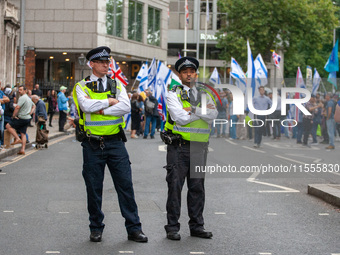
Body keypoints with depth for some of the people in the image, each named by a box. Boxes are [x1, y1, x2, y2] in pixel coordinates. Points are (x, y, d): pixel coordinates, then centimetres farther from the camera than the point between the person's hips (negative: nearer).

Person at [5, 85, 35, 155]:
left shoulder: (22, 98, -15)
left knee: (8, 126, 1)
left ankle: (17, 139, -9)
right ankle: (22, 150, 5)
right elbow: (34, 106, 31)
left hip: (21, 118, -9)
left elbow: (17, 107, -24)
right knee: (23, 134, 9)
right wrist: (31, 112, 17)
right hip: (28, 118, 9)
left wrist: (13, 116, -13)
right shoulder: (28, 98, 16)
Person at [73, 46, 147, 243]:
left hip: (115, 142, 1)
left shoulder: (117, 85, 9)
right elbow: (86, 105, -18)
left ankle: (134, 228, 6)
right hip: (92, 144, -1)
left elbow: (126, 107, -8)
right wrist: (110, 101, -9)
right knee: (94, 188, 5)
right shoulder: (82, 87, 3)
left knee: (125, 185, 0)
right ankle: (96, 228, 19)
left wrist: (100, 109, -14)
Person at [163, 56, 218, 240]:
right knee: (175, 186, -3)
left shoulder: (204, 95, 14)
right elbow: (179, 117, -14)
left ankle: (197, 226, 15)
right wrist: (203, 112, -8)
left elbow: (213, 115, -3)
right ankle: (172, 227, 3)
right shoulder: (173, 94, 1)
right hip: (178, 147, -4)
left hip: (198, 148, 4)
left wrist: (193, 110, -14)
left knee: (197, 187, 8)